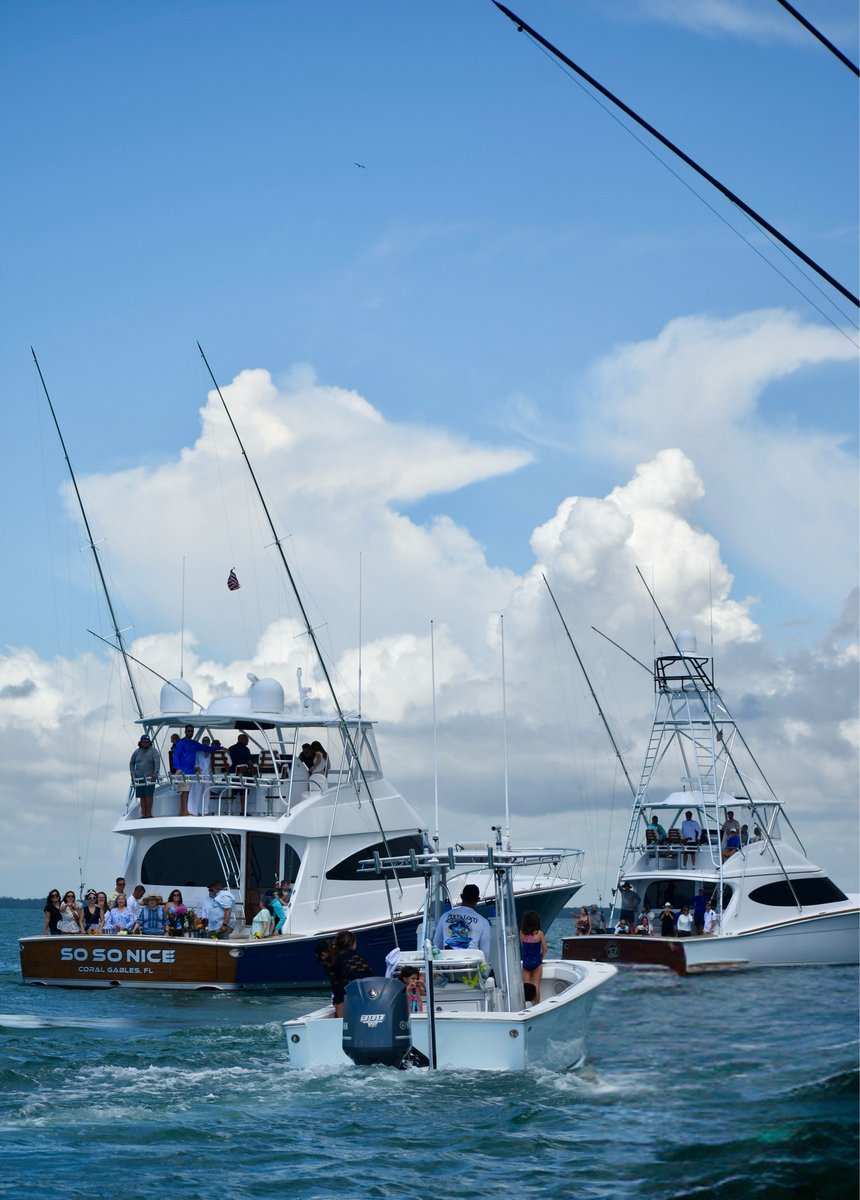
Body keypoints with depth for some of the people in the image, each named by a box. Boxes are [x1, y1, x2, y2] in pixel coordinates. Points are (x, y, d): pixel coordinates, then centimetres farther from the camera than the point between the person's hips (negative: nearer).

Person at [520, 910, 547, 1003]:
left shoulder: (522, 933, -6)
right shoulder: (539, 933, -12)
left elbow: (522, 947, 2)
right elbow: (544, 949, -5)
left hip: (525, 963, 2)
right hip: (536, 962, -2)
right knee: (536, 986, 5)